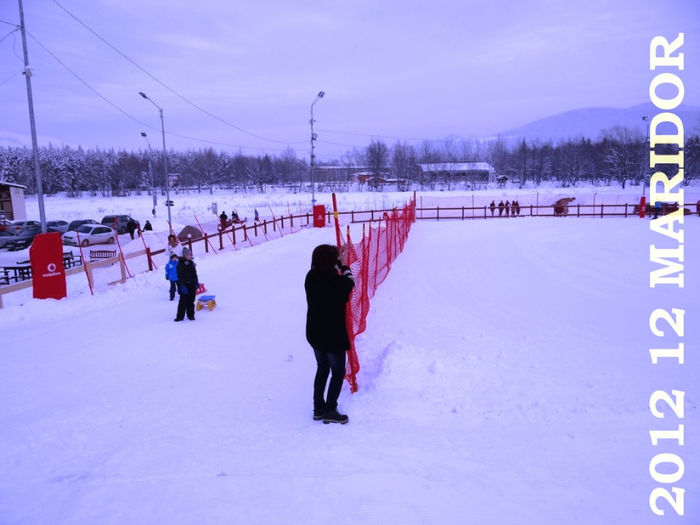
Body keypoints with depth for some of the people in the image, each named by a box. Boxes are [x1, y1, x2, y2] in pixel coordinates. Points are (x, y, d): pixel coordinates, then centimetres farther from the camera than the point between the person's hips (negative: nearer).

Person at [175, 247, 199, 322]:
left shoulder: (191, 263, 12)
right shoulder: (181, 264, -9)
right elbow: (180, 276, -13)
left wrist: (197, 282, 15)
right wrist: (183, 286, -18)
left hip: (192, 285, 6)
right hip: (184, 285, -6)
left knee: (191, 301, 9)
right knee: (183, 301, -5)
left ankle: (190, 315, 16)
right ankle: (180, 316, 2)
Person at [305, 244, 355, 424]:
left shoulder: (311, 277, -8)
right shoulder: (336, 282, -25)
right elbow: (350, 282, -4)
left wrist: (337, 265, 12)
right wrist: (344, 266, 9)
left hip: (314, 334, 7)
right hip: (333, 335, -7)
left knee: (322, 369, 23)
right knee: (338, 372, 11)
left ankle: (318, 407, 31)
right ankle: (330, 410, 16)